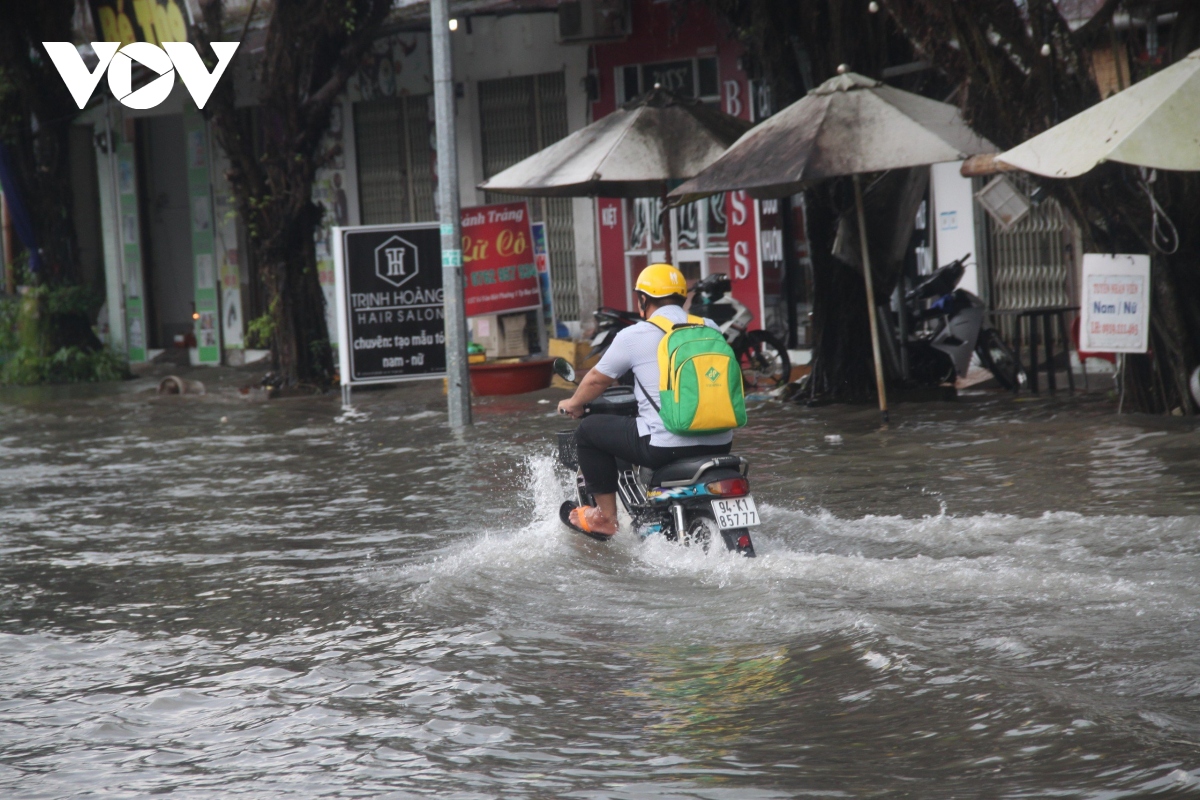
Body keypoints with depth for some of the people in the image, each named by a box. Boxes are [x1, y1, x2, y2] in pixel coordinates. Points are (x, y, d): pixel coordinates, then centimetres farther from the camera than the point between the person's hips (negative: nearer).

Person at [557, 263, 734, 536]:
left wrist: (573, 404, 32)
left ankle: (605, 516, 17)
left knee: (589, 431, 14)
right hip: (719, 446, 5)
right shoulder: (710, 328, 11)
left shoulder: (634, 336, -3)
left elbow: (597, 380, 10)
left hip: (666, 446, -5)